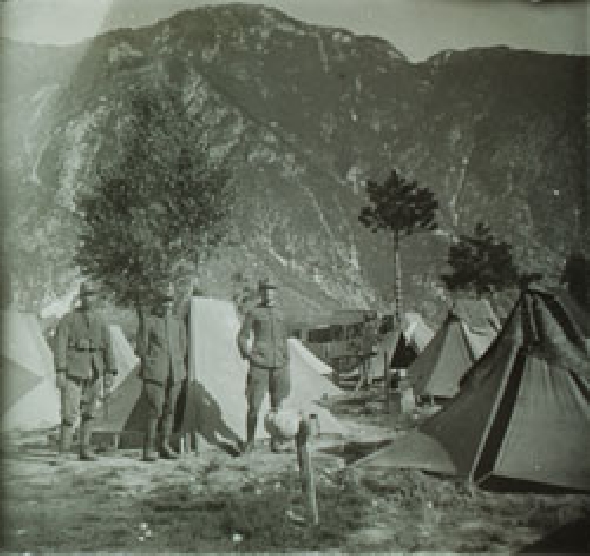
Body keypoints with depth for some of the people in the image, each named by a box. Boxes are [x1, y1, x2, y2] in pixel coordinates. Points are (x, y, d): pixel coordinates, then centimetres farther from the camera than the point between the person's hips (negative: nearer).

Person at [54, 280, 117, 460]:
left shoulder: (100, 321, 9)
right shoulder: (68, 319, -5)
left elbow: (107, 348, 11)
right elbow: (60, 346, -13)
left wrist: (110, 373, 6)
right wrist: (60, 372, -22)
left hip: (94, 373, 5)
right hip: (73, 371, -5)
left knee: (89, 412, 10)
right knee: (70, 413, -8)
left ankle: (85, 449, 19)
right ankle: (63, 451, 1)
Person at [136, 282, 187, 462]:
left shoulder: (178, 322, 11)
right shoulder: (148, 321, -2)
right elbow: (141, 348, -3)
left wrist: (178, 368, 12)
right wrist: (151, 367, -3)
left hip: (175, 374, 5)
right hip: (155, 373, -5)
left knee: (169, 410, 7)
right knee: (155, 411, -9)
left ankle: (165, 447, 16)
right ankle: (149, 449, -2)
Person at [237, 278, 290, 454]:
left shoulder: (280, 314, 15)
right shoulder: (252, 312, 2)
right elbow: (242, 338, 1)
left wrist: (286, 363, 13)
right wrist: (249, 357, -12)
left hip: (279, 366, 4)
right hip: (259, 365, -4)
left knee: (277, 406, 5)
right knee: (254, 405, -5)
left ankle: (275, 441, 17)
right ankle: (249, 442, 9)